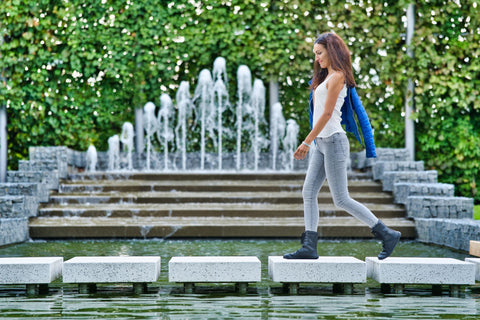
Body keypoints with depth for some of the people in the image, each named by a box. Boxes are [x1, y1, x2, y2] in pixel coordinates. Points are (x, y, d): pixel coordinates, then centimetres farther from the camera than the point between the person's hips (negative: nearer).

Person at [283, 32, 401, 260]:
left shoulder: (337, 77, -11)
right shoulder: (326, 77, 18)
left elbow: (327, 114, -17)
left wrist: (307, 142, -17)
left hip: (333, 141, -10)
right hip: (322, 142, 10)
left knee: (341, 199, -7)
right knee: (308, 193, 2)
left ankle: (387, 234, 1)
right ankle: (309, 246, 2)